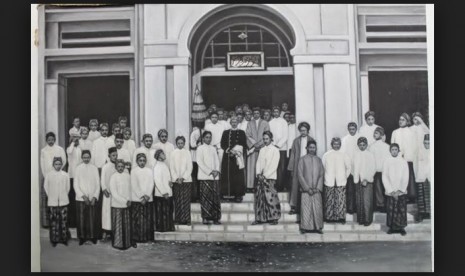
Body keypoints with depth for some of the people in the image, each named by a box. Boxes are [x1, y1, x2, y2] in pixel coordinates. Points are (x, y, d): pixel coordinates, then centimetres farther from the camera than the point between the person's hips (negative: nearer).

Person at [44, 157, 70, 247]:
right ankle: (54, 240, 9)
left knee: (64, 220, 1)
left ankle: (64, 239, 11)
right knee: (54, 221, 0)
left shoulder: (65, 175, 1)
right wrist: (50, 196, 11)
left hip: (63, 201, 1)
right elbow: (45, 187, 9)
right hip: (52, 202, 0)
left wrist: (64, 196, 11)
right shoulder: (48, 175, 0)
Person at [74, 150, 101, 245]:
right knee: (81, 219, 0)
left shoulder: (94, 168, 4)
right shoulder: (78, 168, 2)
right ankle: (82, 237, 12)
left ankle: (93, 237, 12)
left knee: (93, 219, -1)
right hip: (81, 199, -1)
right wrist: (83, 196, -9)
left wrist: (95, 197, -7)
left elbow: (98, 184, 4)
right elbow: (75, 185, 0)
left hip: (93, 199, 1)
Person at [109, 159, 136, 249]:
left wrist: (129, 200, -5)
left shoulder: (127, 176, 5)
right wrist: (125, 201, -13)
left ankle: (128, 242, 18)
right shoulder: (113, 177, -7)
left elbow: (129, 189, 10)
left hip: (127, 205, 4)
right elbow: (114, 193, -11)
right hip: (117, 205, -4)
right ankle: (118, 244, 14)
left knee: (127, 224, 8)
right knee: (118, 224, 2)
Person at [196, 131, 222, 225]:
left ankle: (215, 218, 2)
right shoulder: (200, 148, 3)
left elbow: (217, 161, 15)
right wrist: (210, 172, -11)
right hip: (205, 176, -4)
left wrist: (217, 170, -4)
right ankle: (205, 218, -3)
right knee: (205, 197, -6)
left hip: (215, 176, 4)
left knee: (215, 197, -1)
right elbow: (200, 162, -5)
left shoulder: (213, 148, 18)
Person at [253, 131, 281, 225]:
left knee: (270, 197, -9)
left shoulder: (275, 150, -1)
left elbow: (274, 165, -7)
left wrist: (265, 175, -12)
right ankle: (259, 218, 7)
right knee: (259, 197, 1)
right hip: (261, 177, 5)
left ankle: (274, 218, -1)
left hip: (270, 177, -5)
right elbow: (258, 162, 13)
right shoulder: (261, 150, 15)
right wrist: (258, 173, -4)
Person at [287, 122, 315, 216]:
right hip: (297, 166, 1)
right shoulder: (296, 141, 10)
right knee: (296, 186, -3)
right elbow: (292, 155, 8)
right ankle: (294, 207, 0)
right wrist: (291, 168, 2)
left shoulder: (311, 140, 7)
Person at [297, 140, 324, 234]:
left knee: (317, 208, 0)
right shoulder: (303, 159, 1)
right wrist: (307, 188, -10)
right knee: (305, 208, -5)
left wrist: (318, 188, -5)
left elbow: (322, 174, 7)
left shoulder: (318, 160, 10)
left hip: (317, 190, 2)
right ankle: (305, 227, 1)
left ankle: (318, 227, 6)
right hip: (306, 189, -2)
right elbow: (300, 174, -3)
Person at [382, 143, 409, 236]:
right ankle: (392, 227, 8)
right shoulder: (386, 162, 3)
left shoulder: (403, 162, 4)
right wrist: (391, 191, -7)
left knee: (402, 211, -2)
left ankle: (401, 228, 8)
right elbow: (384, 177, 0)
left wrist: (400, 190, -8)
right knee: (390, 211, -3)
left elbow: (405, 178, 2)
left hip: (401, 192, 0)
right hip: (390, 192, 0)